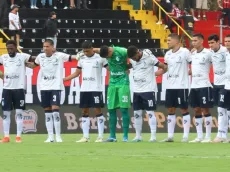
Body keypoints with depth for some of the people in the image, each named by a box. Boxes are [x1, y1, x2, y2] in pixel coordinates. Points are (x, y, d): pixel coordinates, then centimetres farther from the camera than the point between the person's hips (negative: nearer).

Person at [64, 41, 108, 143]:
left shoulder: (100, 58, -4)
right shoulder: (82, 59, 10)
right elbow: (77, 73, 18)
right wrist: (63, 79, 13)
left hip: (96, 89, -5)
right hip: (84, 89, 5)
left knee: (98, 111, -6)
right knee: (84, 111, 5)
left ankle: (100, 136, -3)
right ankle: (85, 137, 8)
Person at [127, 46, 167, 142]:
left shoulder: (149, 58, -12)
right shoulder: (132, 60, 5)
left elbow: (164, 67, -8)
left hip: (148, 89, -6)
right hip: (137, 90, 6)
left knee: (150, 113, -7)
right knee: (137, 113, 7)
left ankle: (153, 136, -5)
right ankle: (138, 136, 14)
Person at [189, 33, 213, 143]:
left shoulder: (208, 53, -8)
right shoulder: (192, 54, 12)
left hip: (204, 86, -7)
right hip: (193, 86, 7)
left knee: (205, 110, -4)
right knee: (196, 111, 6)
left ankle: (208, 137, -1)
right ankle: (199, 136, 11)